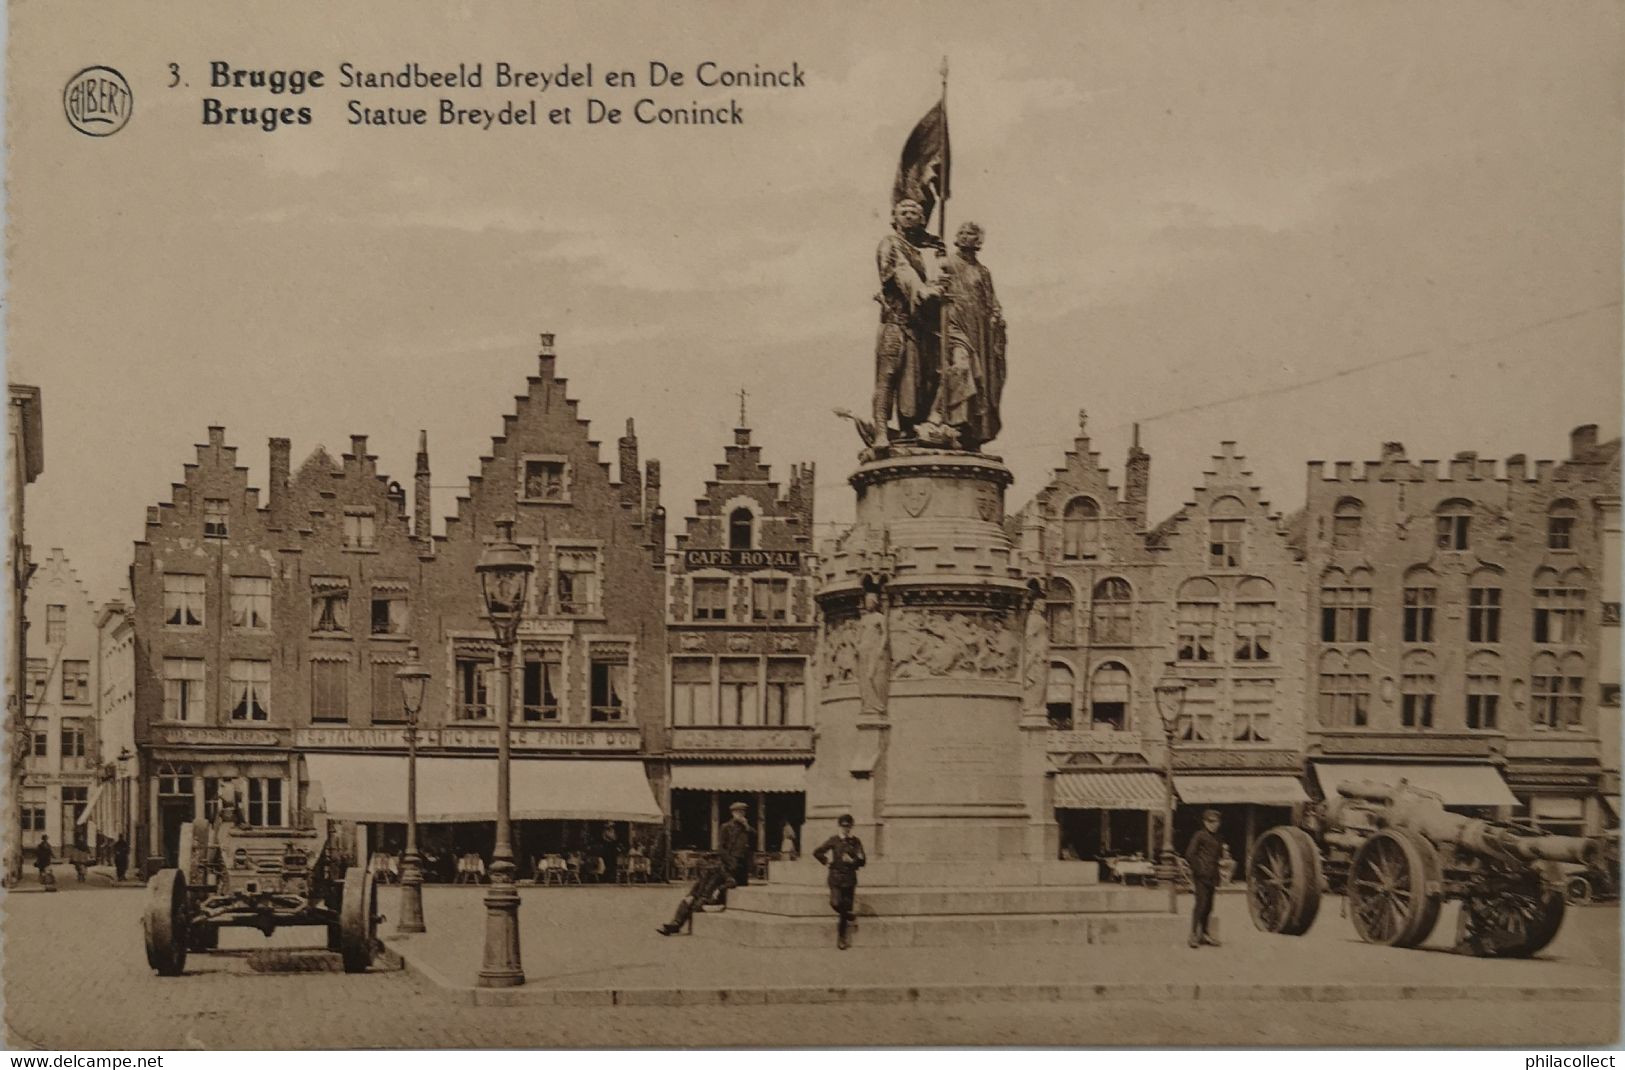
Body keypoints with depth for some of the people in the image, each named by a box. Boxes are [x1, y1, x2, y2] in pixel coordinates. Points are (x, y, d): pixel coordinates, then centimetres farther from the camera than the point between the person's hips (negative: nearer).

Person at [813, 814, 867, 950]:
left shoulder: (856, 842, 5)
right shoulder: (834, 840, 2)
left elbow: (862, 861, 2)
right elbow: (817, 852, 9)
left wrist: (853, 861, -14)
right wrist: (826, 861, 1)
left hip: (850, 878, 1)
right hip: (836, 876, -1)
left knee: (846, 906, 2)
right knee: (835, 903, -19)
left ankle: (842, 938, 12)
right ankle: (849, 916, 14)